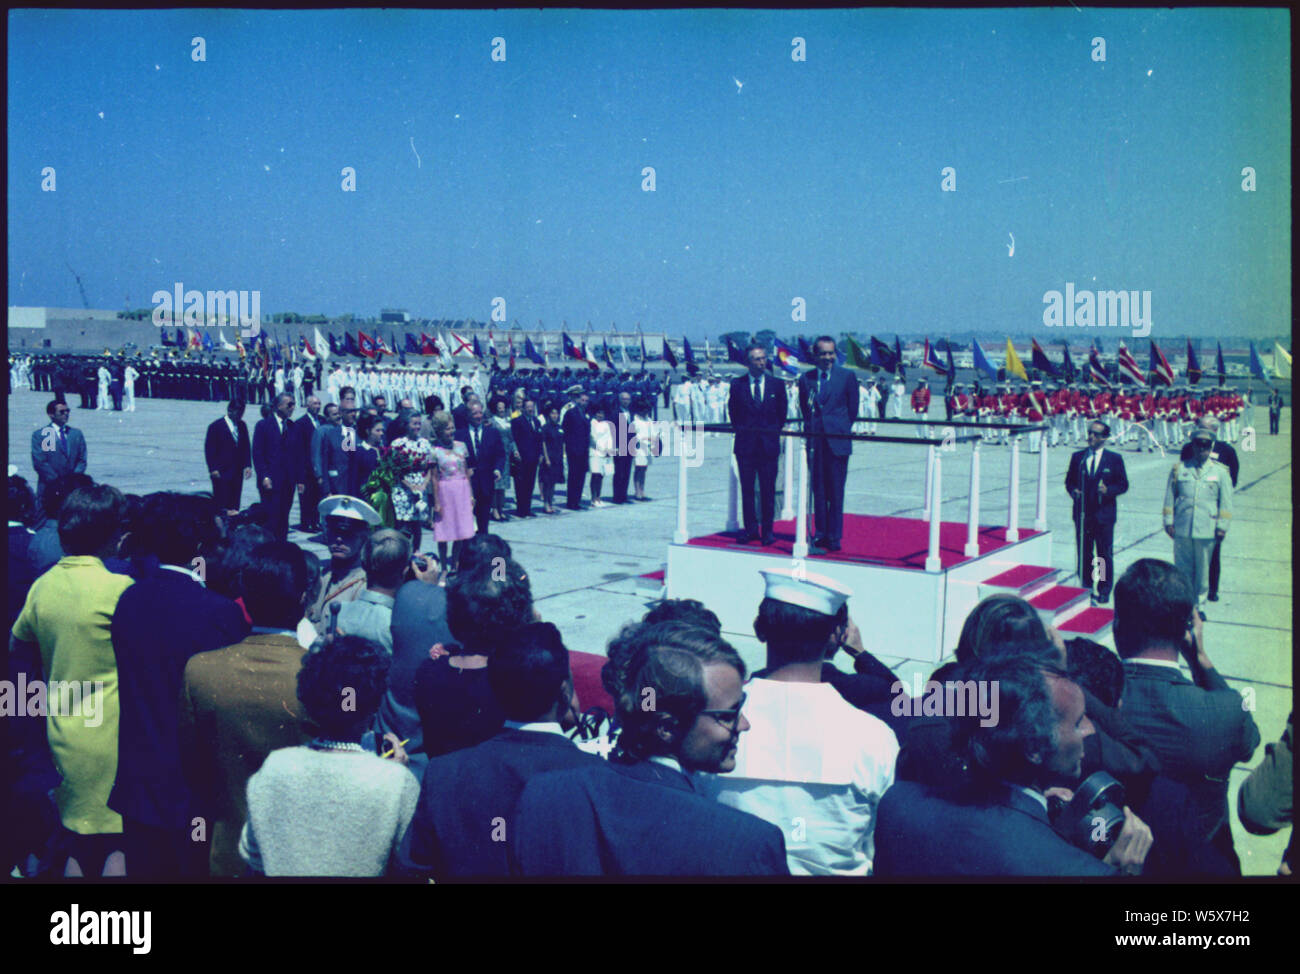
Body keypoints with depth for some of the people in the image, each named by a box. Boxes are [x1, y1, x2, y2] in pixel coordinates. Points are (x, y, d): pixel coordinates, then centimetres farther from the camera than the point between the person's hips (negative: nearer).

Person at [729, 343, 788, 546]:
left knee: (768, 491, 1)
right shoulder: (737, 384, 3)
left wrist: (774, 432, 5)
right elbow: (733, 411, 11)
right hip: (745, 446, 0)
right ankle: (750, 529, 14)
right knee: (747, 490, 5)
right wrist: (741, 430, 4)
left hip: (769, 445, 0)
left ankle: (767, 531, 8)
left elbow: (782, 412, 11)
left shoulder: (777, 385, 4)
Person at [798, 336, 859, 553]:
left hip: (837, 442, -3)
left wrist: (842, 430, 4)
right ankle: (821, 533, 15)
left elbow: (853, 408, 5)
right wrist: (810, 429, 6)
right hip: (815, 442, 3)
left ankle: (834, 536, 5)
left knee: (836, 492, -1)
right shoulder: (806, 379, 7)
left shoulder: (847, 377, 1)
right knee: (818, 490, 7)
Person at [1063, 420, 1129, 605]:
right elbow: (1069, 480, 12)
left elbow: (1123, 484, 2)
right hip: (1082, 514, 2)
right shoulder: (1077, 457, 7)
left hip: (1104, 514, -2)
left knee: (1105, 555, 2)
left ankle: (1103, 593, 11)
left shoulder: (1114, 459, 1)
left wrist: (1108, 490, -16)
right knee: (1084, 554, 7)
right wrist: (1073, 491, -9)